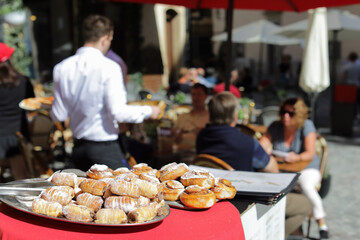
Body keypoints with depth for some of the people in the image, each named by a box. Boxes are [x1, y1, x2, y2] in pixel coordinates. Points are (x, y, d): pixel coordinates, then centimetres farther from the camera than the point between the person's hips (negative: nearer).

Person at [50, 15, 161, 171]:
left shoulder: (62, 68, 0)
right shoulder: (109, 67, -14)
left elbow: (58, 116, 3)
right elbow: (117, 112, -18)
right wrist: (148, 111, -4)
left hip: (78, 147, 6)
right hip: (105, 149, -6)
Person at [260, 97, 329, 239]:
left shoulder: (307, 126, -9)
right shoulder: (275, 127, -1)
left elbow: (310, 154, -17)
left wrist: (297, 158, -39)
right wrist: (264, 152, -28)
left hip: (306, 169, -2)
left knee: (307, 187, -36)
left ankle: (322, 226, -17)